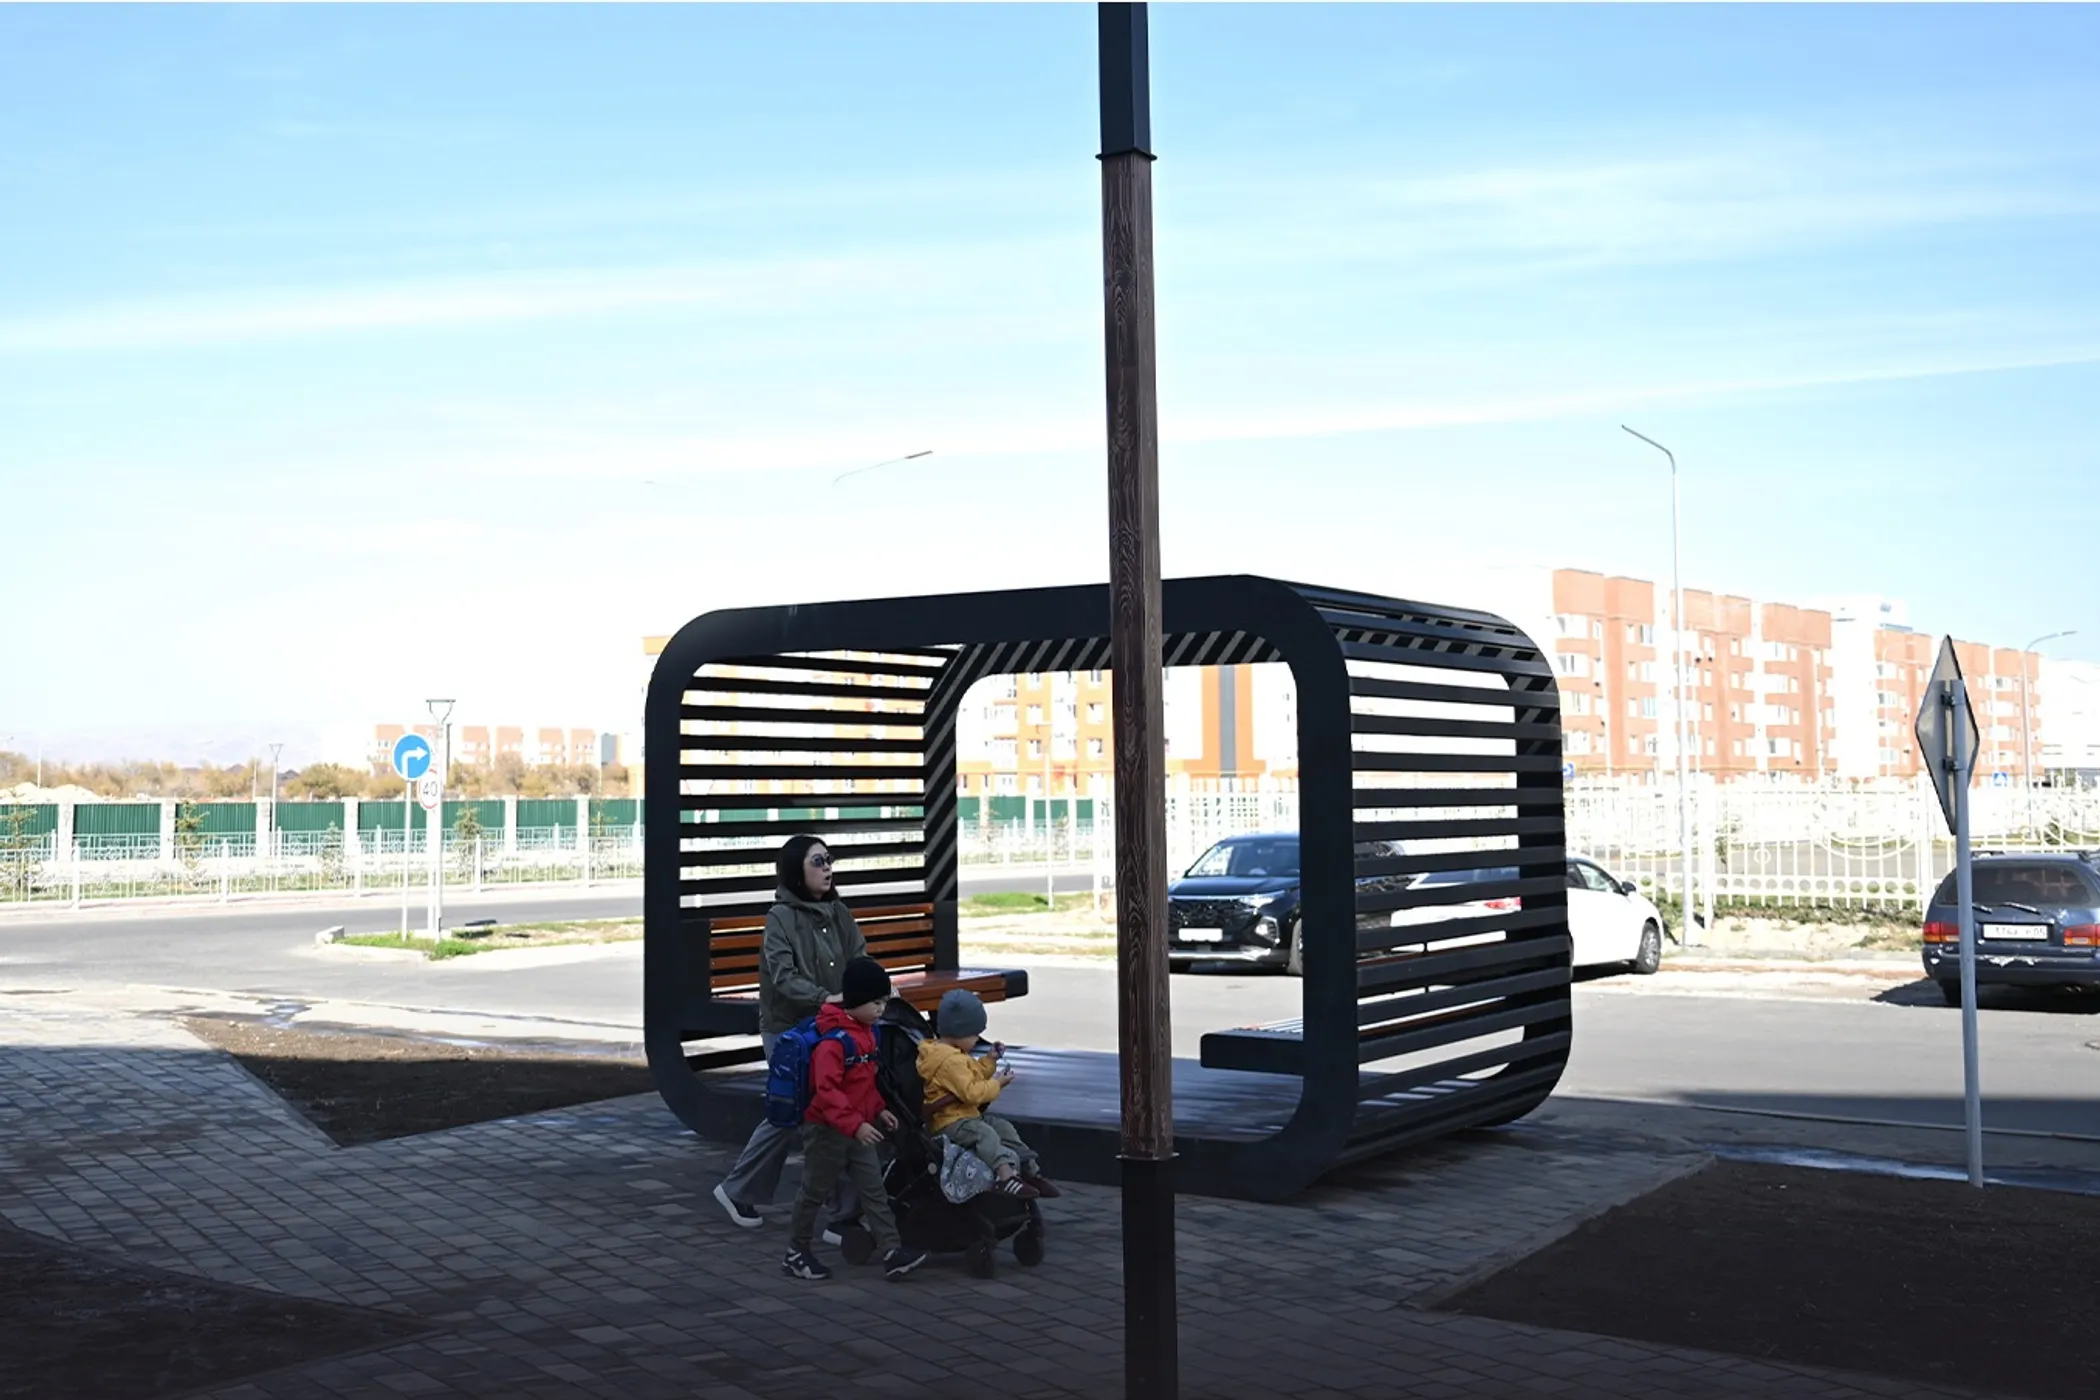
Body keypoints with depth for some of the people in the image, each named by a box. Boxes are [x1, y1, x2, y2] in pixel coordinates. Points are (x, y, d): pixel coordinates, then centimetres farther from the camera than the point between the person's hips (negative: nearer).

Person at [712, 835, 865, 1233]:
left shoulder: (838, 913, 7)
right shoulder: (781, 917, -11)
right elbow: (784, 978, -20)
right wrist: (825, 998, -34)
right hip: (788, 1031, -7)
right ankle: (841, 1216, 2)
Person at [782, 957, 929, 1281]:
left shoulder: (866, 1032, 7)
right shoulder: (834, 1040, -24)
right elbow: (826, 1090, -29)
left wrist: (878, 1109, 12)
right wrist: (855, 1124, -32)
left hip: (858, 1131, 8)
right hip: (827, 1131, -8)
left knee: (874, 1190, 2)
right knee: (814, 1192, 6)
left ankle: (892, 1252, -1)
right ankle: (796, 1253, 22)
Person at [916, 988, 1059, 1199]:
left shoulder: (956, 1055, 13)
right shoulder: (950, 1061, -24)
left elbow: (975, 1074, 29)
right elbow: (971, 1092, -30)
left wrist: (990, 1060, 15)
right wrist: (996, 1084, -18)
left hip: (969, 1114, 12)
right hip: (950, 1122, -12)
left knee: (1004, 1127, 10)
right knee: (985, 1134, -32)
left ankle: (1029, 1169, 14)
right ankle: (1006, 1176, -47)